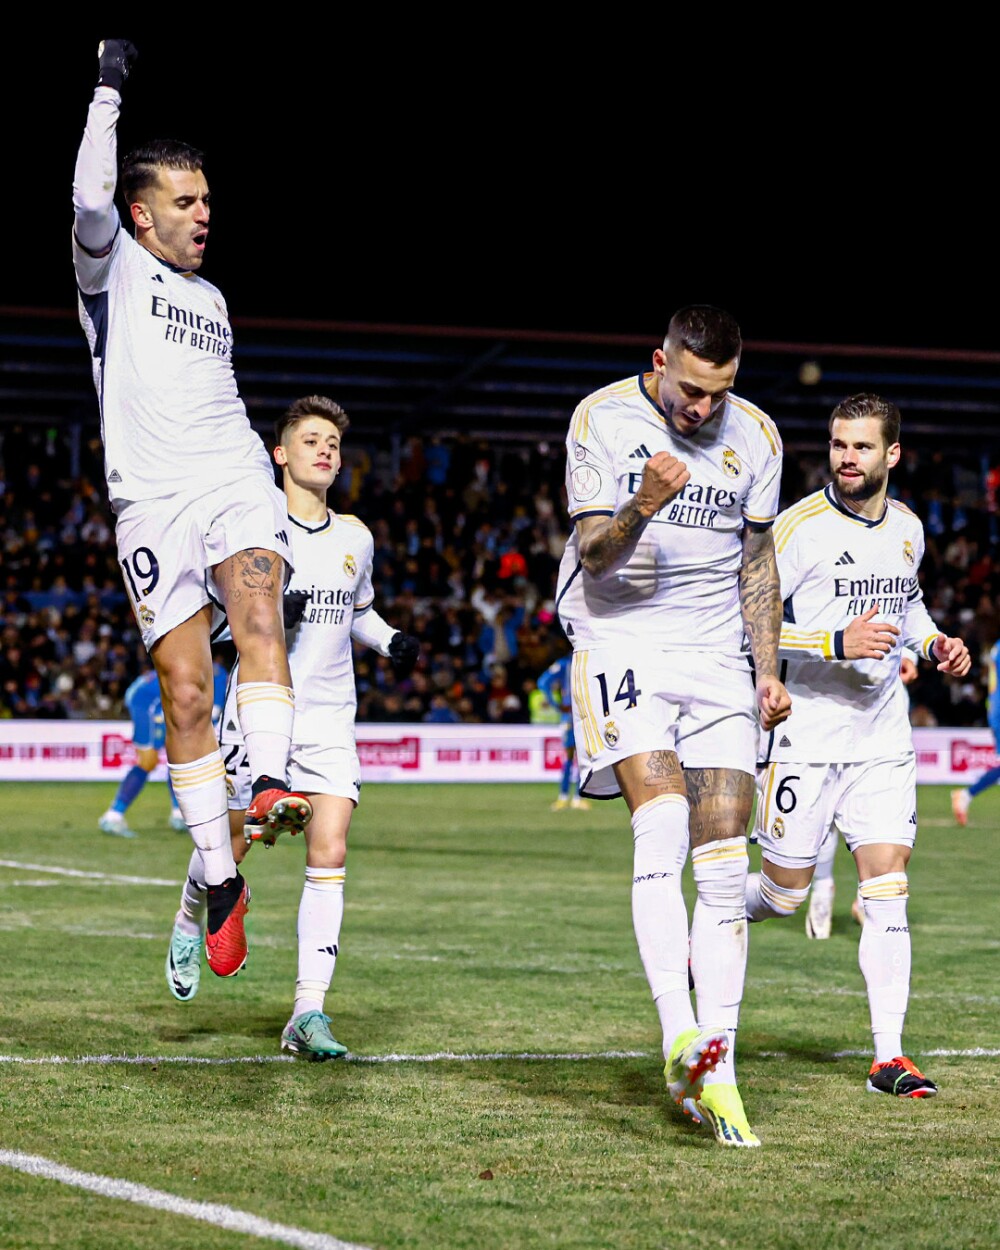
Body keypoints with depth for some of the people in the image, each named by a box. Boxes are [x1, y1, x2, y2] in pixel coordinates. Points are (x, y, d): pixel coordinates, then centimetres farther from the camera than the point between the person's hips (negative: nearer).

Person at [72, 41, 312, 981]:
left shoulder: (211, 299, 25)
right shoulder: (113, 267, 9)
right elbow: (89, 198, -12)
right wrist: (108, 92, -7)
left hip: (235, 484, 4)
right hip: (151, 503, -3)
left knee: (257, 611, -27)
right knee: (184, 690, -7)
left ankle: (270, 787, -43)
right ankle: (220, 876, 1)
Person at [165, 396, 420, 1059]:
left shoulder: (355, 536, 10)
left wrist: (392, 640, 6)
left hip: (329, 716, 3)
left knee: (330, 852, -11)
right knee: (230, 844, 5)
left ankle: (309, 1011, -12)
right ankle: (190, 920, 42)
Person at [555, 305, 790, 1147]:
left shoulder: (755, 436, 5)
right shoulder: (602, 419, -6)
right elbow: (594, 555, -11)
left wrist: (768, 669, 9)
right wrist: (642, 508, -31)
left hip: (718, 654, 4)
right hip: (621, 643, -4)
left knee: (724, 866, -4)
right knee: (662, 828, -24)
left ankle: (717, 1075, -2)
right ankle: (679, 1037, -28)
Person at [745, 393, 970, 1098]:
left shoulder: (908, 528, 7)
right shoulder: (800, 525, -11)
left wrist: (934, 642, 7)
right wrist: (838, 644, -23)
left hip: (884, 742, 4)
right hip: (807, 740, -4)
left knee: (888, 893, -4)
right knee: (783, 893, 4)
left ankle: (889, 1057, -2)